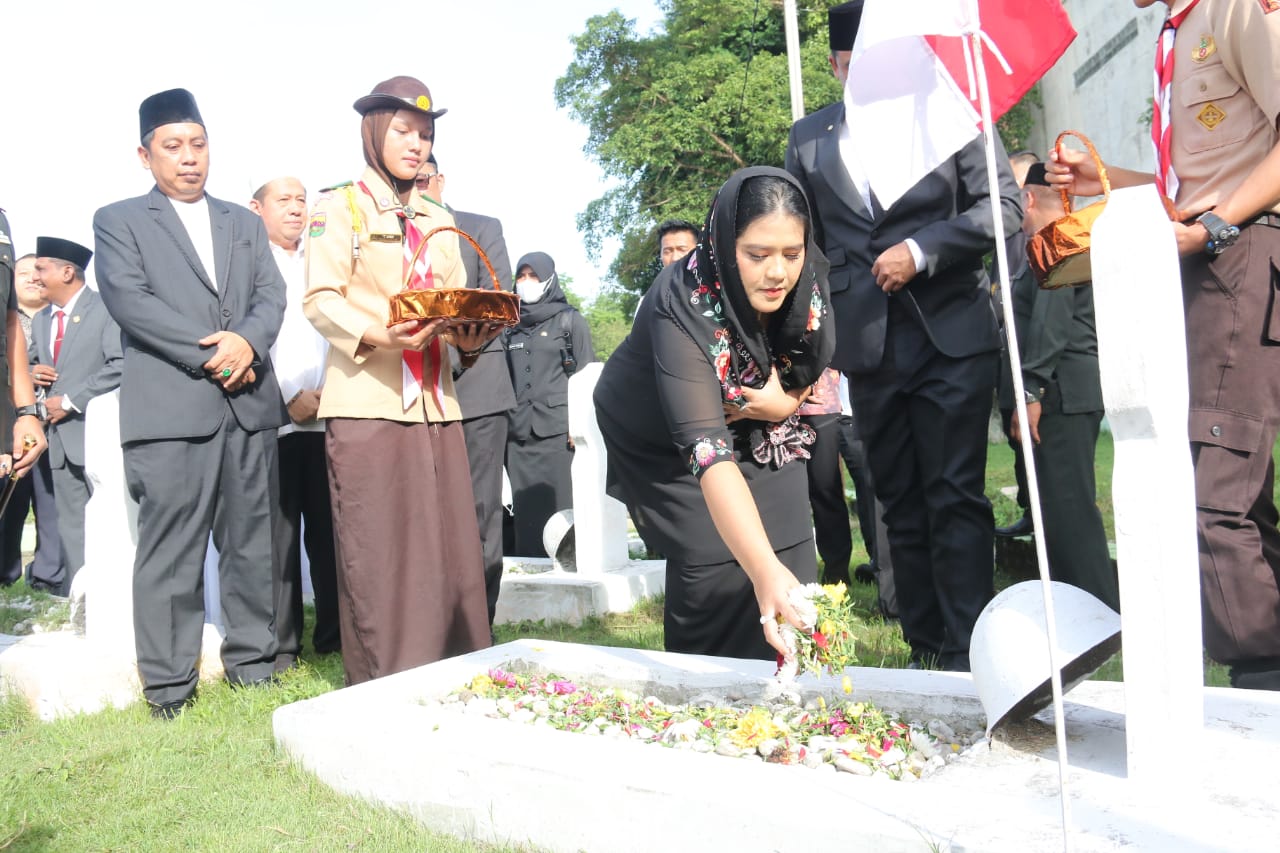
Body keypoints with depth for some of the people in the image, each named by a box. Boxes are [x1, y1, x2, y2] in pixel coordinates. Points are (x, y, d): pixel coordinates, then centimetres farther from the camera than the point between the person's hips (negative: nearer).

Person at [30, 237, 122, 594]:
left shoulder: (106, 309, -7)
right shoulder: (41, 320, 18)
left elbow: (121, 366, -18)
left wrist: (71, 402, -16)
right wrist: (32, 372, 2)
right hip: (61, 436, 8)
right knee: (71, 528, 11)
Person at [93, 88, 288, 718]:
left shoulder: (244, 223, 22)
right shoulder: (118, 221, 10)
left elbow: (272, 295, 11)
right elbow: (130, 301, -4)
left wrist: (246, 340, -11)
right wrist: (210, 355, -12)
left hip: (249, 405, 4)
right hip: (169, 409, -4)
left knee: (252, 544, 8)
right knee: (170, 553, -3)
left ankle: (252, 665, 19)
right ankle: (168, 688, 6)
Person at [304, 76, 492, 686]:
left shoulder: (439, 221, 21)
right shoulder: (340, 206, 3)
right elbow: (320, 299, -6)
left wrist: (470, 335, -5)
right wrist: (374, 336, -24)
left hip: (434, 404, 5)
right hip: (367, 401, -5)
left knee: (449, 547, 3)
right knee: (377, 552, -3)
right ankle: (383, 690, 7)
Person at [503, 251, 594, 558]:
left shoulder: (570, 320, 8)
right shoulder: (511, 328, 18)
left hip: (559, 431, -3)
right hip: (519, 434, 4)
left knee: (562, 509, -6)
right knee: (526, 513, 1)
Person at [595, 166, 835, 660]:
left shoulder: (807, 281, -22)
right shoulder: (684, 306, -37)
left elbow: (814, 361, 1)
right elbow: (706, 447, -47)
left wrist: (784, 403, -22)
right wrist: (763, 570, -58)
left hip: (754, 430, 4)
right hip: (664, 439, -4)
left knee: (789, 562, -7)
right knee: (716, 567, -14)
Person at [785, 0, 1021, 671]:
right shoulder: (808, 138, 11)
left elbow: (1004, 205, -3)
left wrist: (921, 250, -15)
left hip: (951, 334, -3)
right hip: (867, 344, 3)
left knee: (956, 499, -4)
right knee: (901, 505, 8)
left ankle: (968, 655, 2)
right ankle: (924, 649, 17)